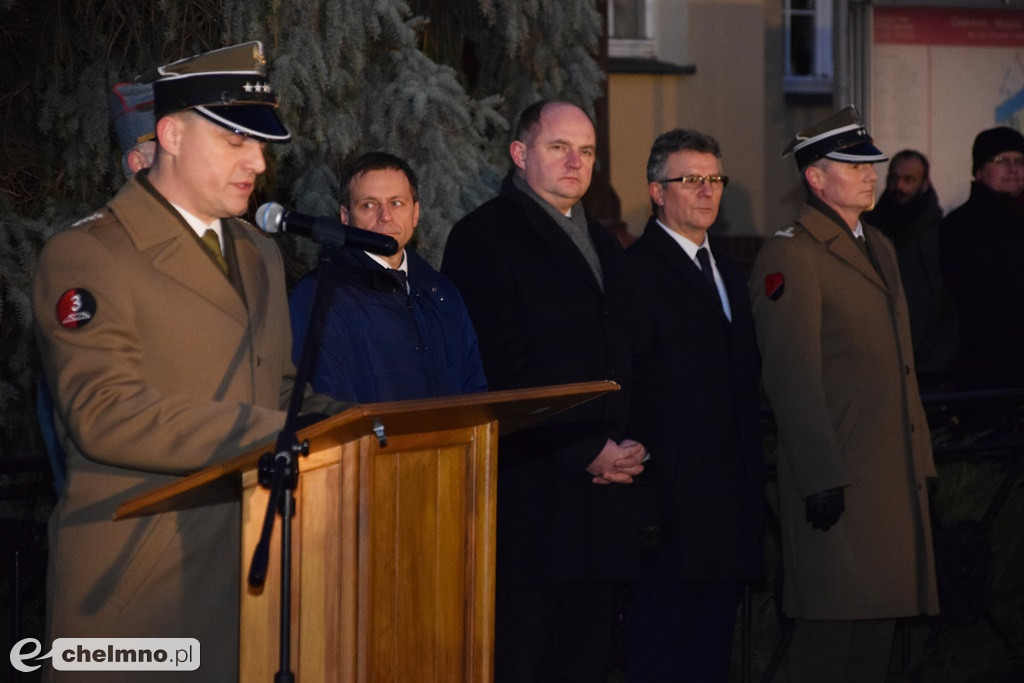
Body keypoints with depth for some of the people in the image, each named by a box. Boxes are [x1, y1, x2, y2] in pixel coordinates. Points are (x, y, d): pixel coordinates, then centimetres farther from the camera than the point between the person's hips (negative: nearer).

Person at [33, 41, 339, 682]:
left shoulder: (259, 255, 20)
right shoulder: (87, 256, -8)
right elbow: (104, 414, -19)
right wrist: (273, 435, -24)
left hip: (254, 564, 7)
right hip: (139, 576, -7)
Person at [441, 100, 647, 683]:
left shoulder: (606, 247, 22)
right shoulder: (485, 236, -3)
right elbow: (502, 366, -11)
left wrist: (628, 448, 6)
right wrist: (586, 451, -13)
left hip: (604, 485, 8)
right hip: (529, 497, -7)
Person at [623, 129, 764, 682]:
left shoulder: (730, 272, 20)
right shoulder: (635, 270, -7)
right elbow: (629, 381, -13)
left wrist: (753, 476, 15)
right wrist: (641, 467, -17)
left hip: (732, 489, 8)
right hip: (674, 494, -8)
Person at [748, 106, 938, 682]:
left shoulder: (879, 248, 19)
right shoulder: (789, 257, -9)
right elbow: (791, 379, -15)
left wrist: (921, 460, 18)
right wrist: (821, 480, -19)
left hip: (895, 477, 9)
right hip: (838, 482, -8)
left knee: (880, 621, 10)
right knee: (832, 634, -7)